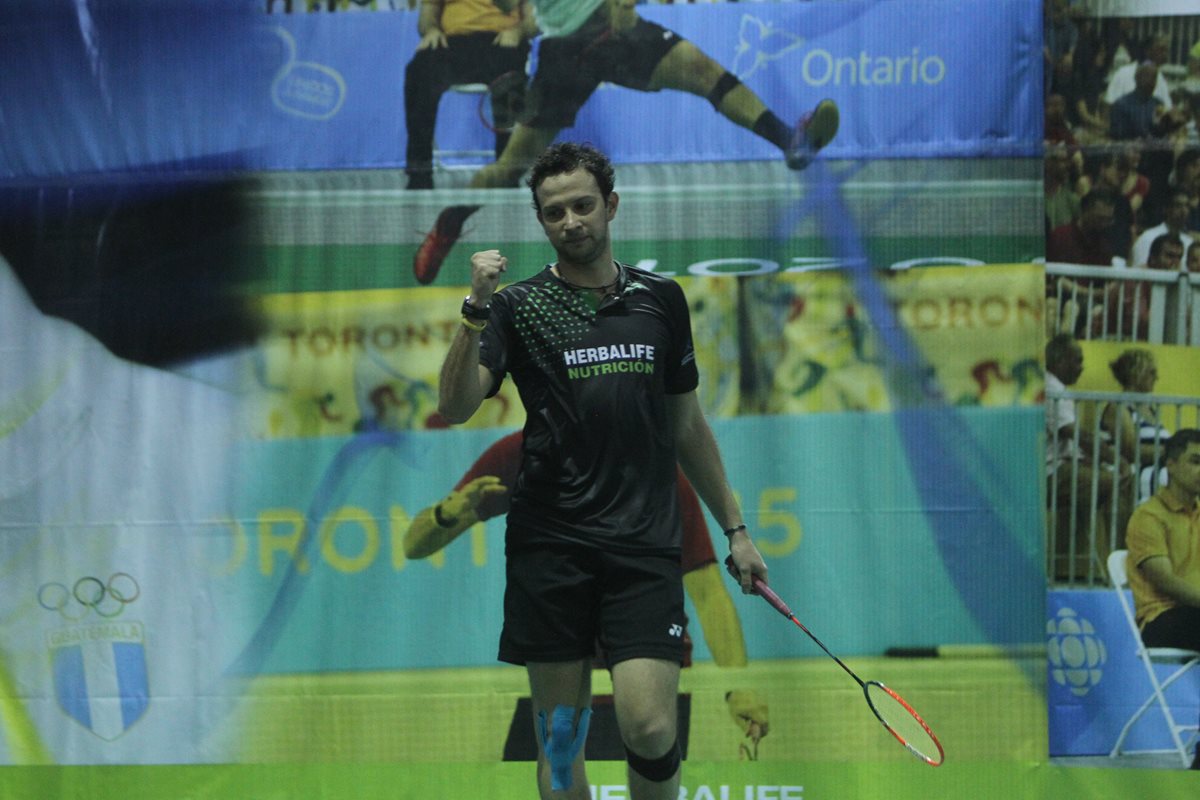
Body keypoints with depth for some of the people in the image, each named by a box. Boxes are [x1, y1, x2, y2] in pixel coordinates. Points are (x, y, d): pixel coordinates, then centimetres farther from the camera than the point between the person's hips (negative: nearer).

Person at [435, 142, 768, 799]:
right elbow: (454, 408, -10)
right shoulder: (518, 307, 3)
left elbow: (687, 425, 20)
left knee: (649, 725, -12)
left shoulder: (661, 299, 12)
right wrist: (476, 308, -21)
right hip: (550, 543, -1)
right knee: (559, 736, 3)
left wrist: (734, 527, 20)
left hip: (646, 545, 1)